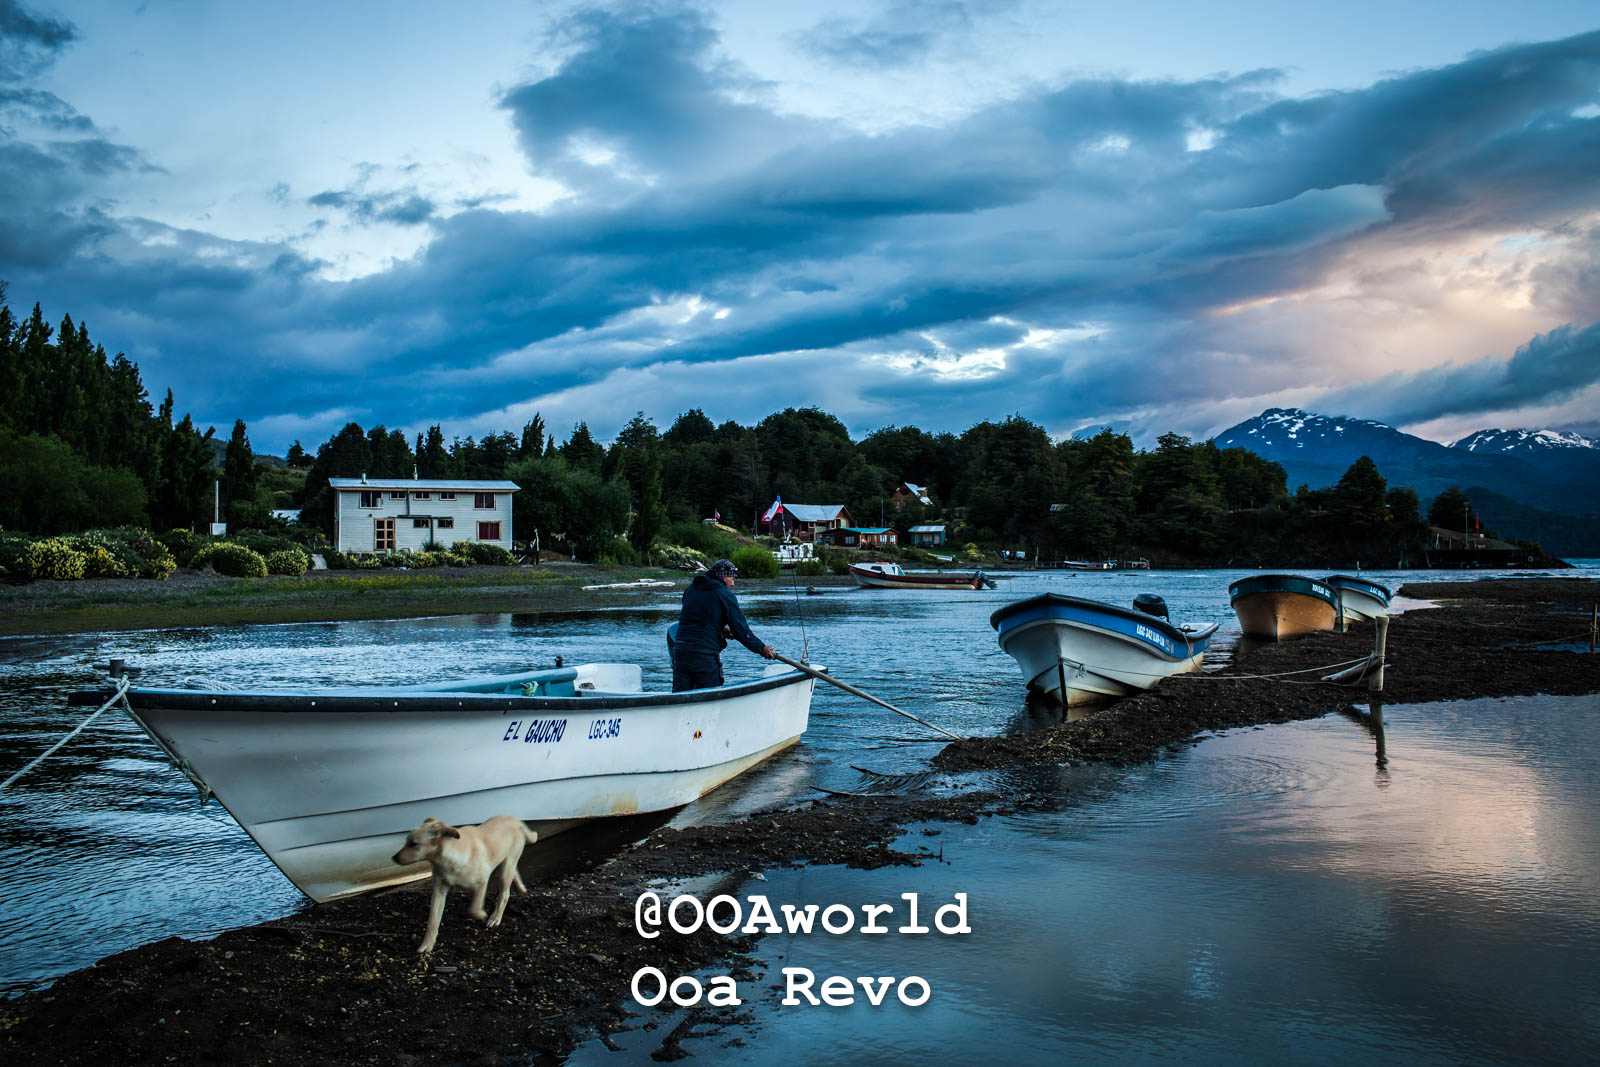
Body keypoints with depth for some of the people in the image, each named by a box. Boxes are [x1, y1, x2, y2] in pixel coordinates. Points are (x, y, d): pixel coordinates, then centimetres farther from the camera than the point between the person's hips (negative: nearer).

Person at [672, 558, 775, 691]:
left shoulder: (691, 588, 14)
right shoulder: (725, 595, -5)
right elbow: (741, 629, -5)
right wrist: (761, 648, 5)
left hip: (680, 650, 6)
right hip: (706, 654, -6)